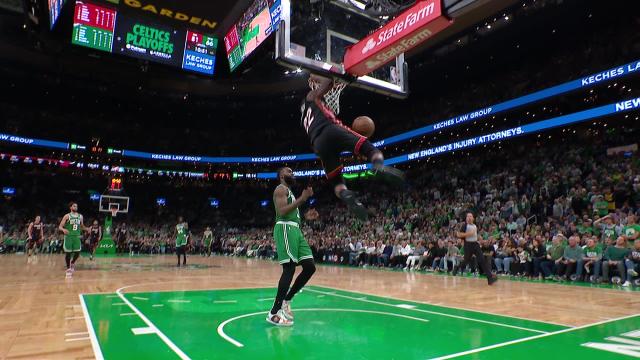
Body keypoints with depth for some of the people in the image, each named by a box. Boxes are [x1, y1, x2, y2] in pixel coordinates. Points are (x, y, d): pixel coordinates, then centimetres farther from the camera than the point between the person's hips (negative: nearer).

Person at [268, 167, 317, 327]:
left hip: (295, 230, 10)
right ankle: (274, 313, -9)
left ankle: (286, 300, 14)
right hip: (285, 229, -10)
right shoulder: (281, 189, -2)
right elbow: (282, 211, -19)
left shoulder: (289, 192, 28)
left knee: (310, 267, 4)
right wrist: (302, 199, -19)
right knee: (289, 269, -14)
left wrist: (305, 217, 20)